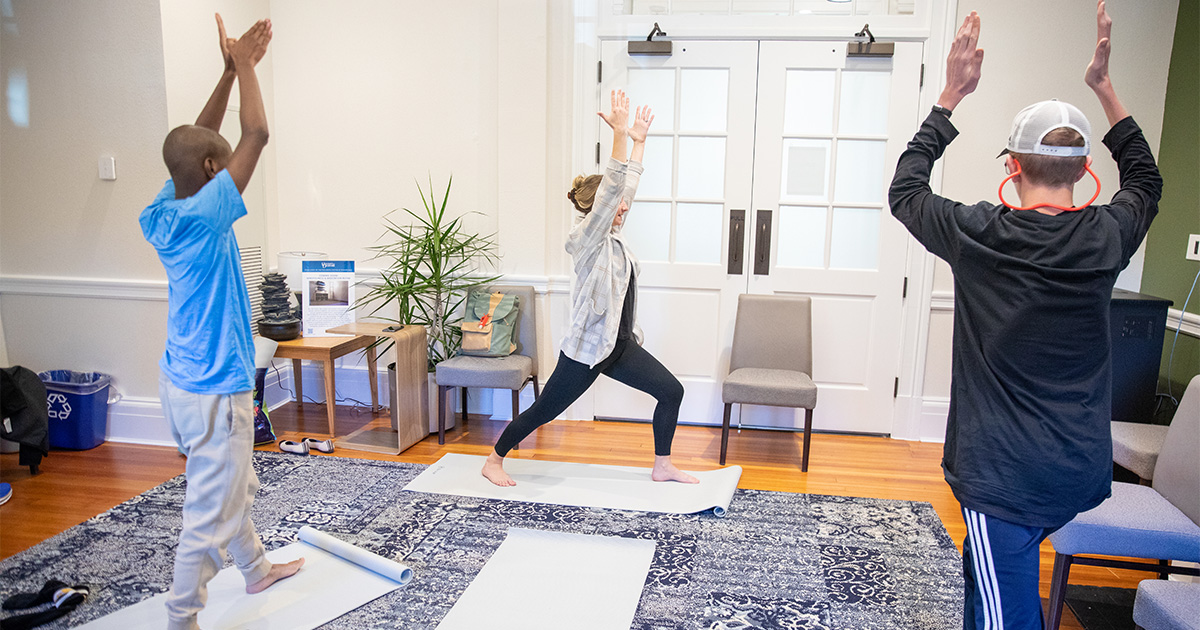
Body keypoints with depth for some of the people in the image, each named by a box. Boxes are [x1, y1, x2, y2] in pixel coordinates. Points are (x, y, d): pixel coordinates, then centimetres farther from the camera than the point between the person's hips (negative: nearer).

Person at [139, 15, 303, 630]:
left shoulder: (162, 214, 0)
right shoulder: (202, 217, -23)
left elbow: (195, 141, 11)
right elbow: (256, 134, -21)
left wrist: (231, 69, 8)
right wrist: (243, 62, -8)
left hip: (183, 380, 10)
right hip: (213, 392, -10)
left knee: (235, 487, 25)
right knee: (211, 511, 3)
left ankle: (257, 569, 45)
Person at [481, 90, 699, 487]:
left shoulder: (612, 235, 8)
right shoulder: (586, 239, -16)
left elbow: (626, 186, 14)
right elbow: (610, 187, -27)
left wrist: (639, 141, 15)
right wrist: (619, 134, -31)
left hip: (620, 345, 9)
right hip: (587, 347, -9)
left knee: (671, 391, 5)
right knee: (544, 410, 4)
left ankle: (662, 467, 20)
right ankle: (494, 460, 24)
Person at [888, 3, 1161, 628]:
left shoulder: (979, 236, -15)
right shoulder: (1105, 237, -4)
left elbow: (904, 189, 3)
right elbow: (1145, 180, 21)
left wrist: (950, 96, 7)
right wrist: (1104, 88, 21)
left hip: (1004, 475, -5)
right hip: (1080, 473, 6)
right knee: (986, 569, 28)